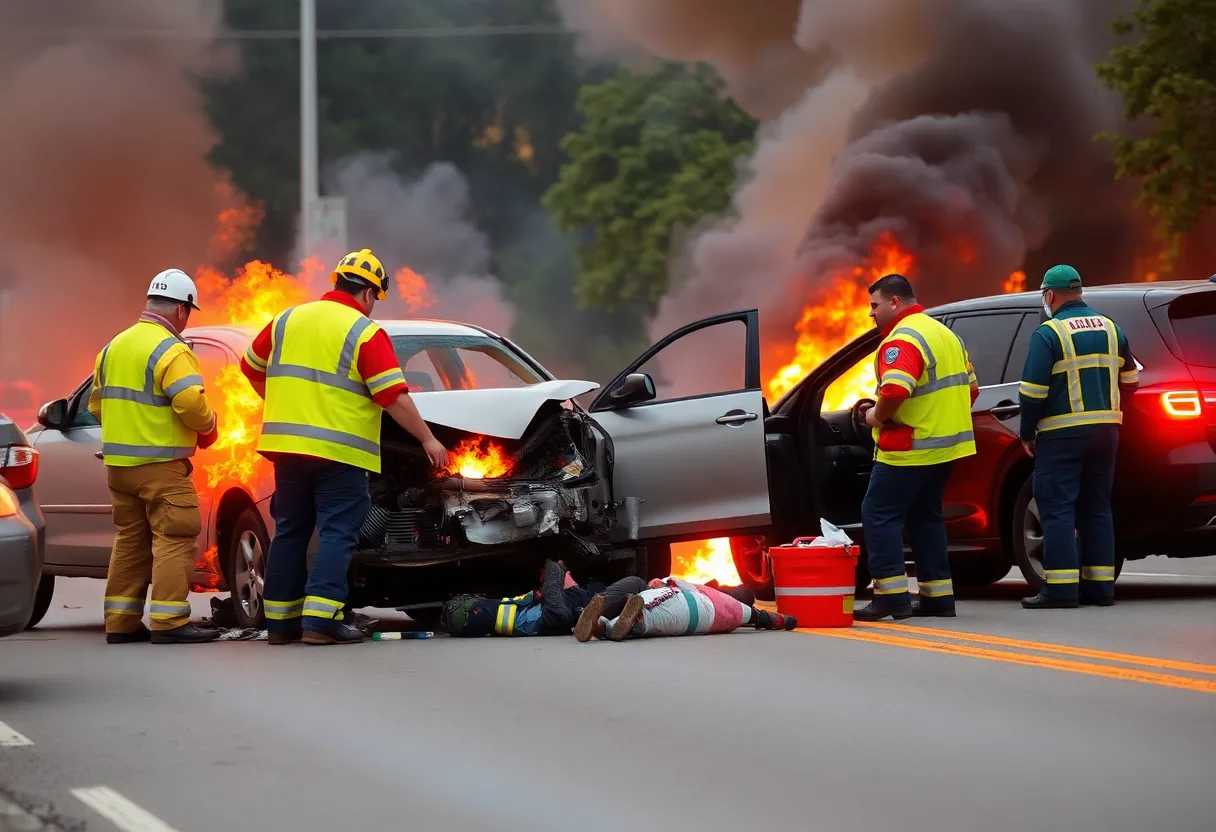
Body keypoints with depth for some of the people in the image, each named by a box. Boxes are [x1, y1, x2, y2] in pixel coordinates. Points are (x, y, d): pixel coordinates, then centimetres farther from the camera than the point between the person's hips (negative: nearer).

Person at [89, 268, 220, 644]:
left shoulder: (113, 347, 14)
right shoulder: (170, 350, -13)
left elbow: (97, 404, 18)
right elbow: (190, 402, -23)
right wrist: (208, 427, -4)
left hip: (119, 462, 8)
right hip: (160, 464, -8)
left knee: (130, 539, 14)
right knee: (174, 539, -5)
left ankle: (120, 622, 15)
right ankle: (170, 622, -10)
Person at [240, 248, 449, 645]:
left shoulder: (287, 320, 11)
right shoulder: (365, 333, -6)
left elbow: (251, 367, 22)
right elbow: (394, 397, -11)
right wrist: (428, 439, -3)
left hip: (286, 445, 6)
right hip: (339, 450, -6)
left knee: (290, 532, 13)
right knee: (338, 533, -3)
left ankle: (280, 622, 14)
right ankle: (321, 620, -13)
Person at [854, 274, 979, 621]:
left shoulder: (902, 339, -15)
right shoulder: (945, 335, 17)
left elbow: (895, 390, -31)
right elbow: (971, 387, 23)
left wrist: (877, 415, -14)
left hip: (909, 448, -10)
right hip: (946, 445, 10)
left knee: (879, 514, -4)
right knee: (925, 517, 17)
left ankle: (892, 596, -10)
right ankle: (938, 596, 16)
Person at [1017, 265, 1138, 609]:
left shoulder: (1048, 333, -10)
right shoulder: (1111, 329, 9)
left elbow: (1032, 391, -13)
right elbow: (1130, 381, 16)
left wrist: (1027, 434, -2)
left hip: (1062, 435, -6)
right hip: (1106, 432, 6)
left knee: (1057, 509, -4)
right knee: (1097, 507, 12)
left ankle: (1060, 589, -10)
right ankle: (1100, 586, 11)